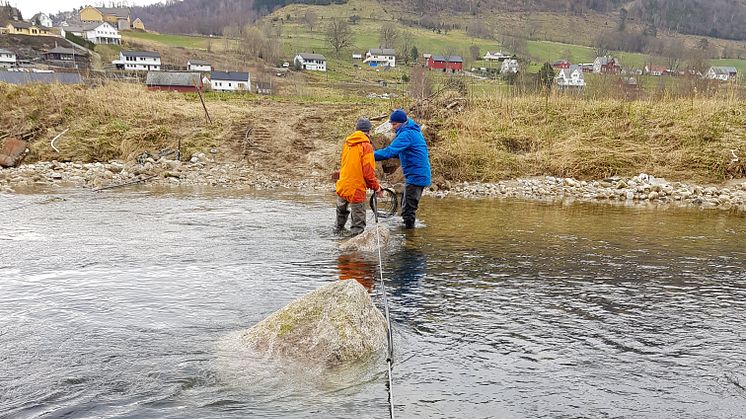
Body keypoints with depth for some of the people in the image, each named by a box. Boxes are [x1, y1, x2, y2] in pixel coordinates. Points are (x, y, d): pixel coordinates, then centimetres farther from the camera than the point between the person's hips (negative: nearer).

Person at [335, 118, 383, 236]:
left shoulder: (347, 143, 5)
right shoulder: (366, 146, -16)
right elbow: (368, 172, -19)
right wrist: (376, 187, -4)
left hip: (342, 186, 7)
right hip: (356, 189, -7)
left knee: (341, 210, 30)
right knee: (358, 220, 2)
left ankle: (338, 229, 49)